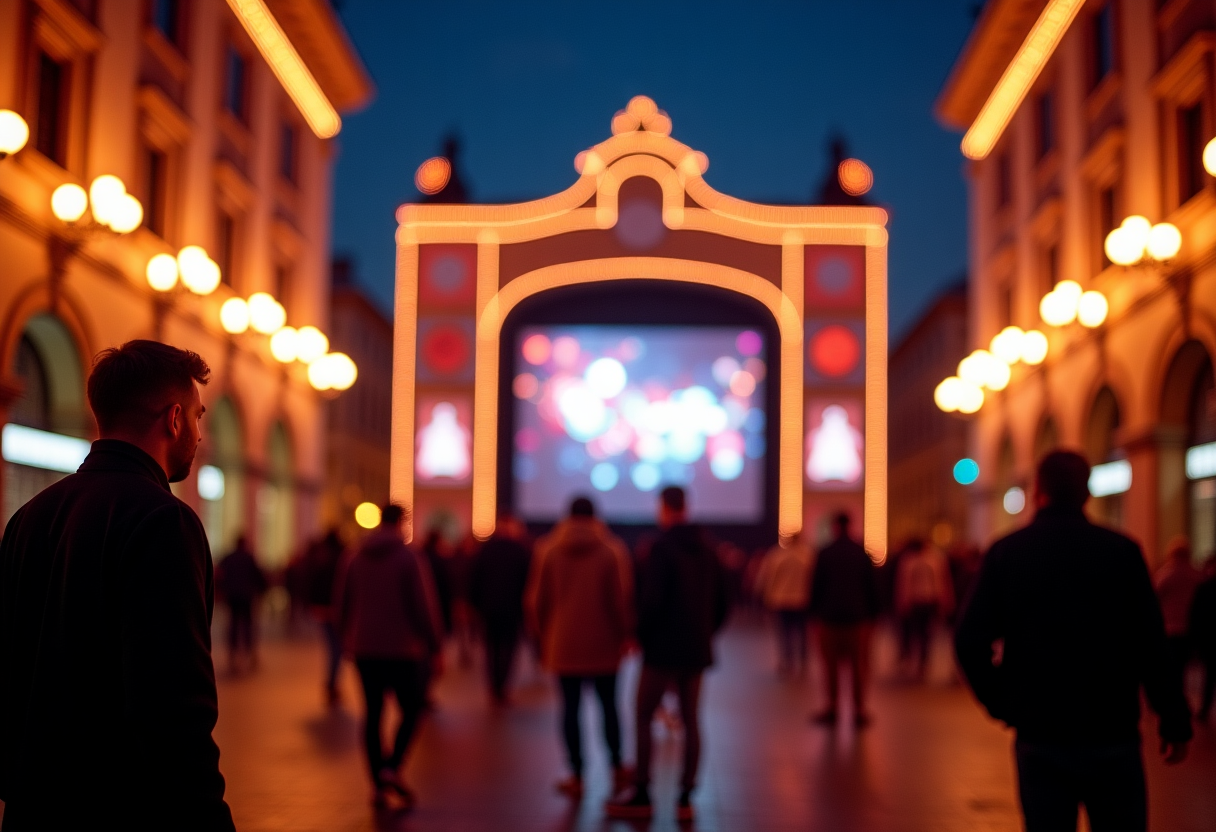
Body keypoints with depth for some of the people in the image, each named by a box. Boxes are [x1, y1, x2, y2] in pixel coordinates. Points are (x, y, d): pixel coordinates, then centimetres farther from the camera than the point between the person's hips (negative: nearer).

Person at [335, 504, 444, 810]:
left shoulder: (355, 559, 6)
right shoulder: (409, 558, -9)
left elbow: (341, 604, 10)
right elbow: (424, 606, -11)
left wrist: (349, 640, 22)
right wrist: (434, 647, -4)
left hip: (365, 650, 4)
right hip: (402, 649, -4)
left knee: (373, 714, 9)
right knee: (411, 710, 8)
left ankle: (379, 784, 9)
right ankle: (392, 767, -12)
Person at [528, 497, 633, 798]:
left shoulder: (547, 549, 0)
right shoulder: (613, 550, -4)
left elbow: (537, 599, 3)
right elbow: (623, 597, -6)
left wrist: (542, 634, 16)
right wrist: (624, 634, 6)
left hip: (563, 645, 0)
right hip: (604, 645, 0)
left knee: (570, 707, 4)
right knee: (608, 705, 13)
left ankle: (576, 776, 5)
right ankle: (616, 767, 18)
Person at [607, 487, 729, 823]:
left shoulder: (662, 548, -12)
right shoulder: (707, 550, 8)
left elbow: (652, 599, -18)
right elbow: (722, 602, 11)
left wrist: (641, 634, -4)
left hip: (663, 647, -6)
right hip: (697, 650, 6)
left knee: (643, 717, 3)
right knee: (690, 720, 9)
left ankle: (641, 795, 4)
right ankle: (686, 798, 8)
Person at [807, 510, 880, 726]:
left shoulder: (824, 553, -5)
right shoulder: (863, 553, -1)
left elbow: (816, 585, -3)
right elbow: (873, 586, 1)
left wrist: (814, 613, 5)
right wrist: (872, 614, 8)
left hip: (829, 617, -1)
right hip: (859, 618, 1)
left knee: (831, 664, 8)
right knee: (859, 665, 5)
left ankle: (831, 709, 10)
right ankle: (859, 710, 5)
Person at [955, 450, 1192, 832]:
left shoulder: (1005, 552, -2)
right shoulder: (1121, 550, -5)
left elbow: (970, 641, -8)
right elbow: (1151, 644, -8)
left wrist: (1002, 704, 3)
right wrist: (1174, 721, 0)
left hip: (1039, 736, 1)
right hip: (1112, 733, -1)